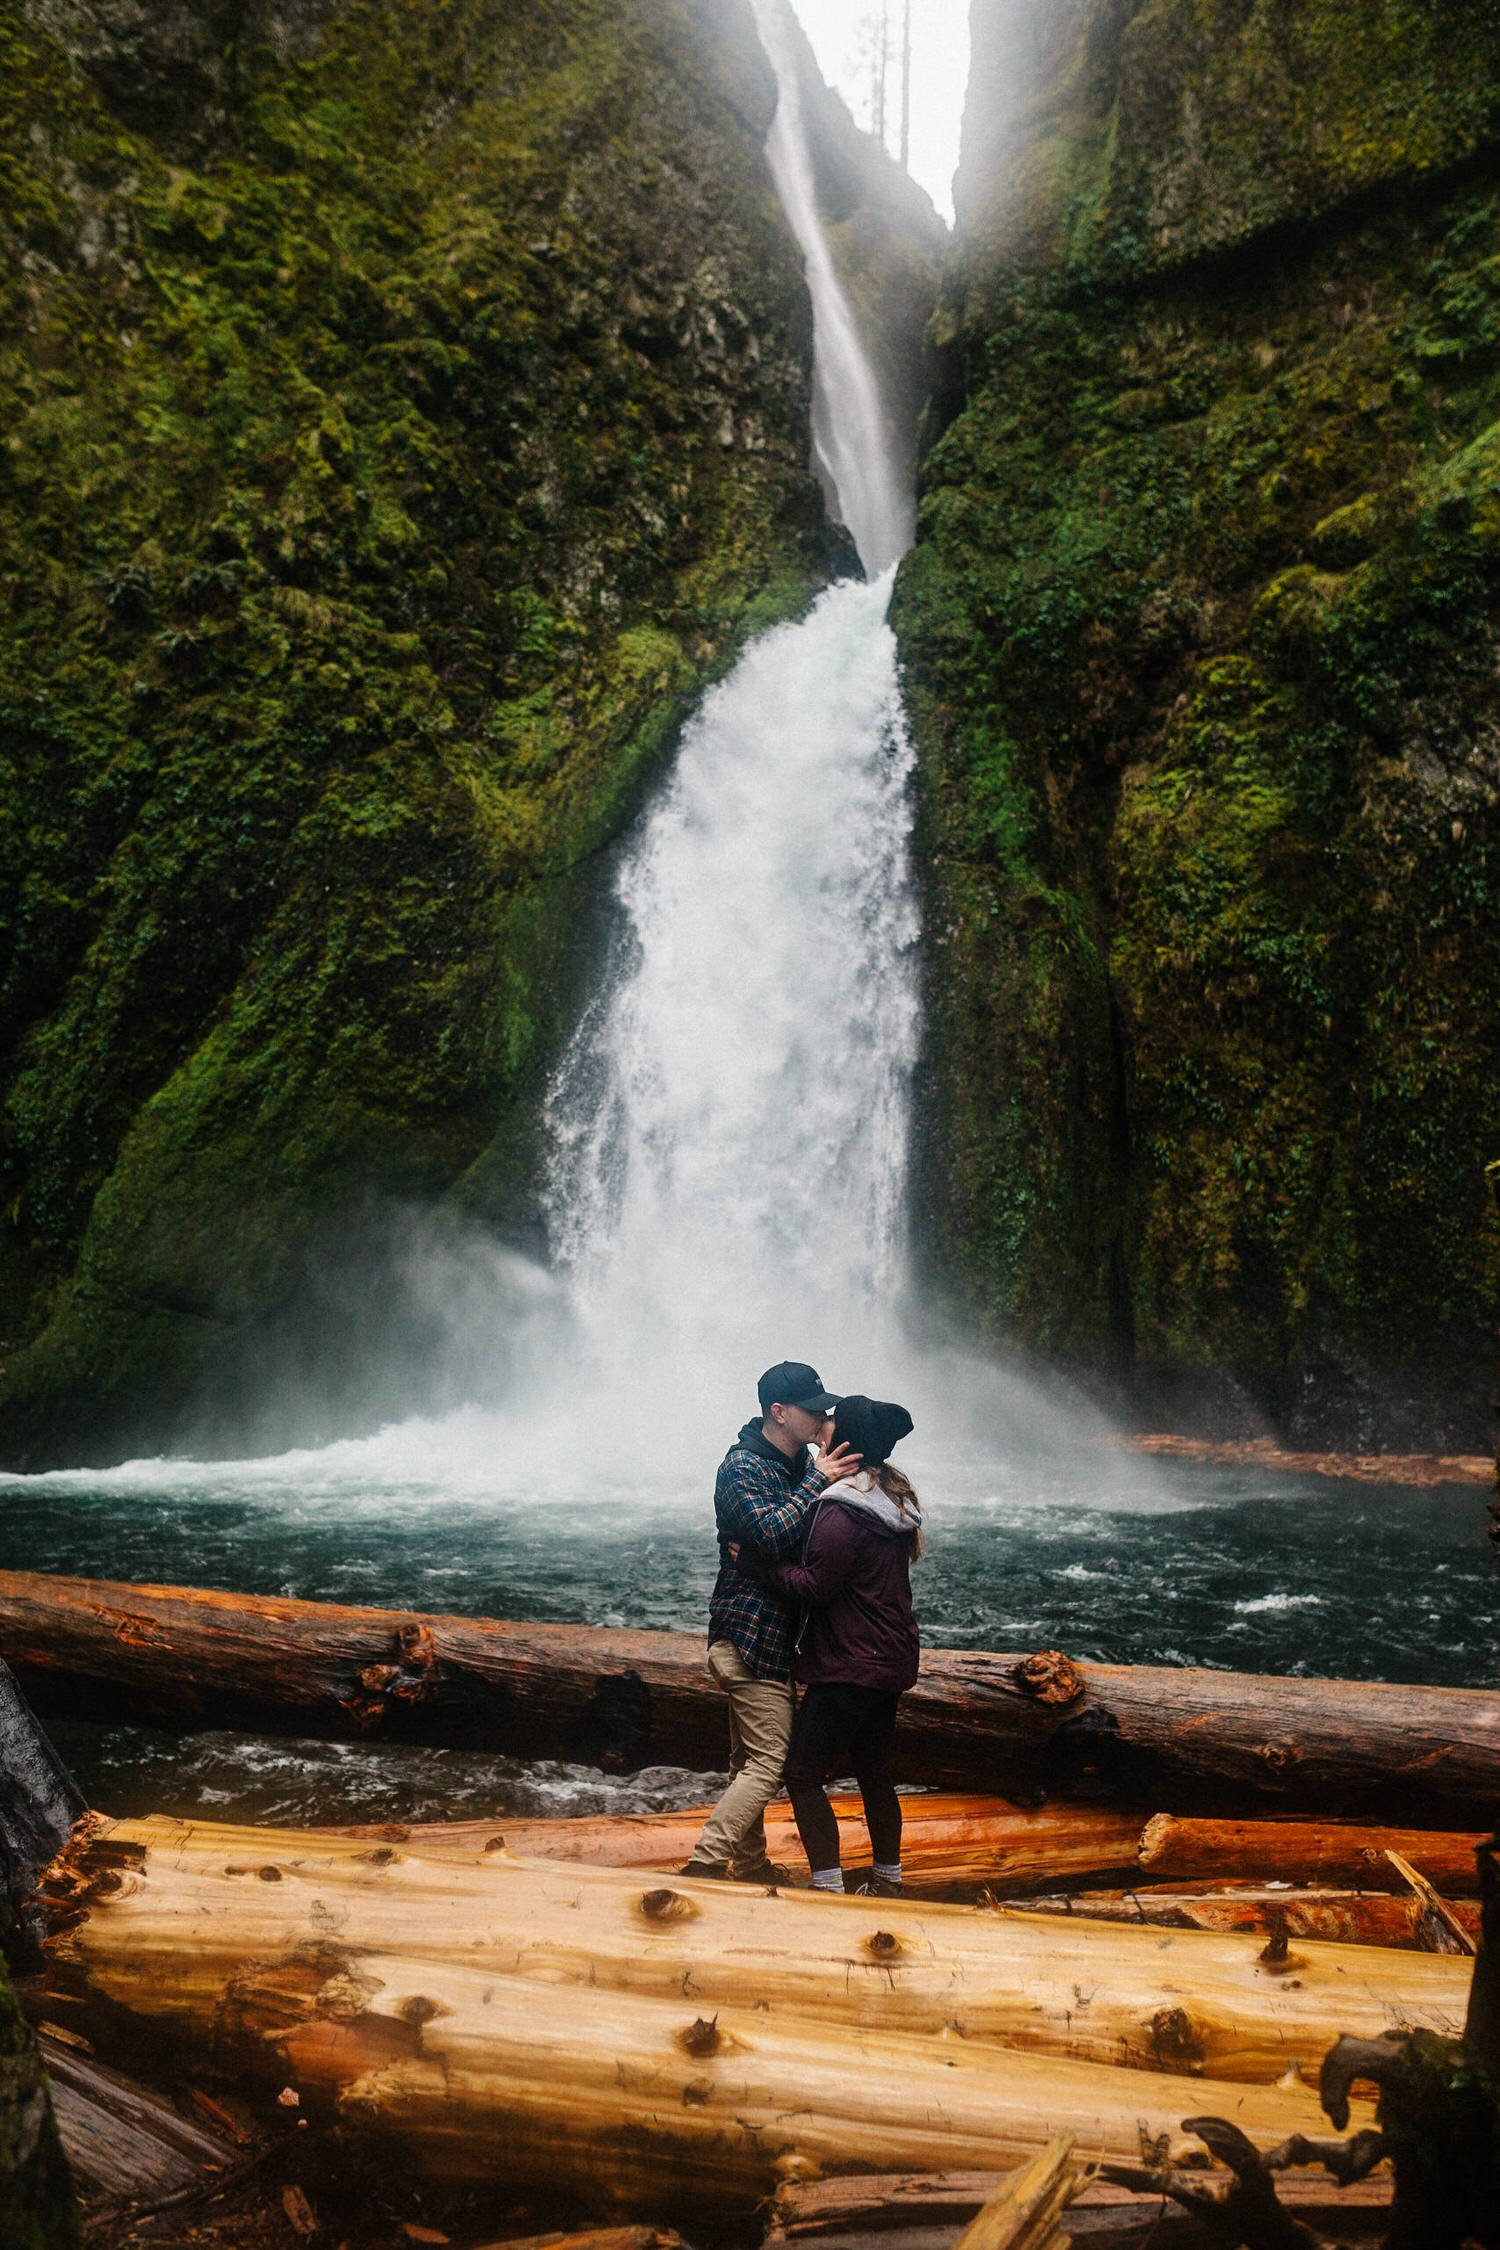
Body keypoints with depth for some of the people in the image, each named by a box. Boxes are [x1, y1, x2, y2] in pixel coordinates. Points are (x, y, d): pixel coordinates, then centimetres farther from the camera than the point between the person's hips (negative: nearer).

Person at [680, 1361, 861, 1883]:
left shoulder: (800, 1462, 11)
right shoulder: (742, 1466, -15)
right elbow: (773, 1537, -28)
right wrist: (817, 1481, -22)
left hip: (771, 1634, 9)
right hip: (751, 1634, -9)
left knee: (751, 1759, 17)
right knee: (769, 1761, -10)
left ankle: (750, 1867, 28)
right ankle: (704, 1866, -8)